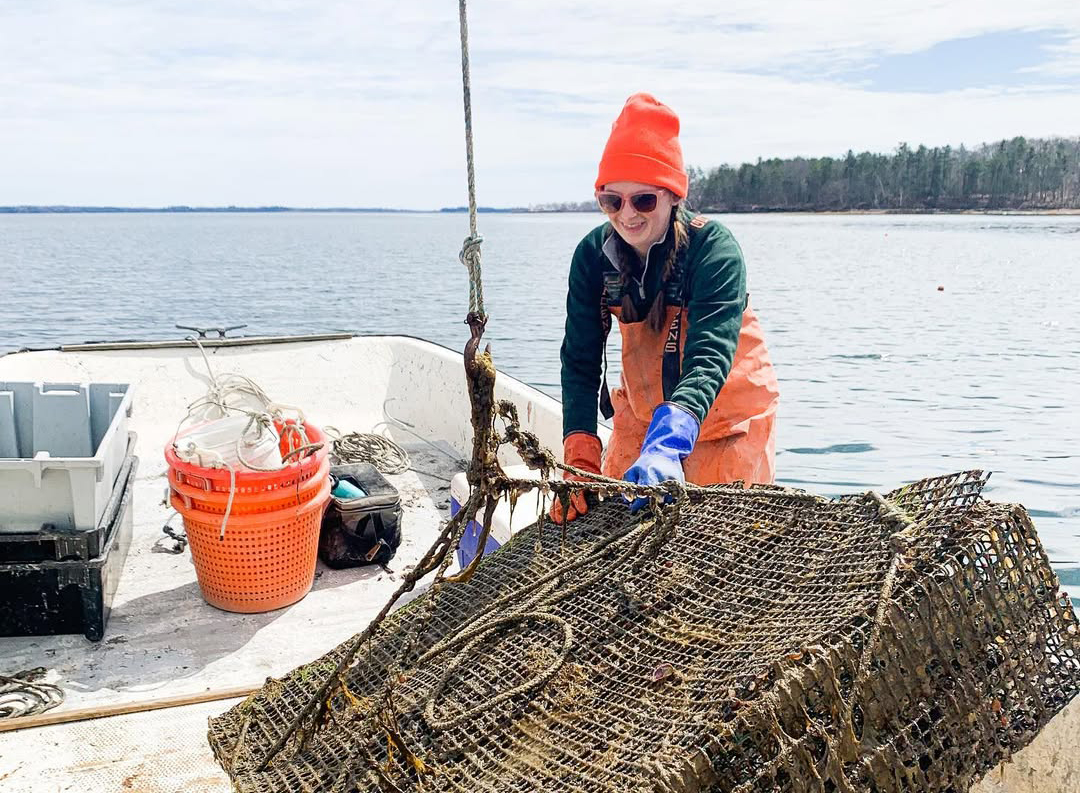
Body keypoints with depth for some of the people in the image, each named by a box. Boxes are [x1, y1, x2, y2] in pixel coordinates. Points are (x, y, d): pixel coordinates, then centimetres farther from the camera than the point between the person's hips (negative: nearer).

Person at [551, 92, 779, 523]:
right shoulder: (594, 254, -12)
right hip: (640, 417, 4)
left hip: (725, 420, -3)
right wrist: (580, 459, -30)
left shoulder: (714, 248, -24)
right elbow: (581, 362, -16)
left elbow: (709, 361, -36)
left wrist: (667, 446, -52)